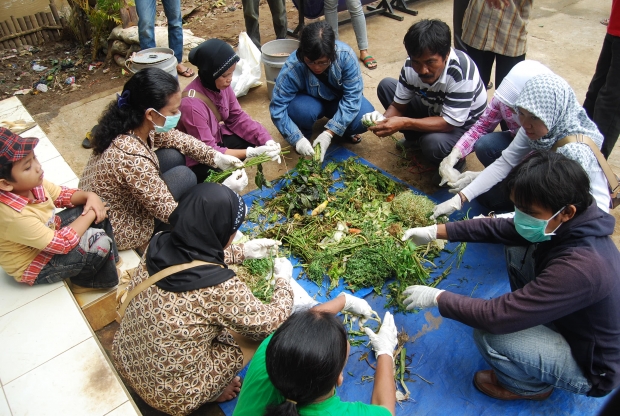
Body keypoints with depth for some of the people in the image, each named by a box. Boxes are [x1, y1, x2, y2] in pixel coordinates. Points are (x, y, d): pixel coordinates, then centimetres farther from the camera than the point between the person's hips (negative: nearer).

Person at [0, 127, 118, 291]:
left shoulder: (30, 183, -17)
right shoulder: (13, 215, -39)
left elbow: (62, 194, 2)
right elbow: (62, 243, -32)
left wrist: (89, 196, -17)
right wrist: (90, 214, -22)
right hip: (34, 264, -8)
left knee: (99, 209, -1)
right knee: (100, 242, -23)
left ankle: (111, 261, 15)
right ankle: (83, 281, 7)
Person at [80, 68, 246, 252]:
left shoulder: (131, 121, -14)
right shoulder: (133, 159, -37)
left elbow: (173, 137, 4)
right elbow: (172, 214, -27)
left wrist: (216, 157, -6)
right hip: (116, 232, -8)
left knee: (173, 156, 1)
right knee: (184, 176, -16)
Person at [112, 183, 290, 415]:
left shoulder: (158, 245, -15)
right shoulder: (221, 288, -32)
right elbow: (272, 324, -14)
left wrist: (243, 252, 11)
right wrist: (282, 278, 2)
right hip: (173, 396, -6)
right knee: (259, 327, 4)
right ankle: (214, 393, 17)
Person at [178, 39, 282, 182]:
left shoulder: (220, 85, -15)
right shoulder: (192, 105, -34)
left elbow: (238, 117, -3)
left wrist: (266, 140, -18)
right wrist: (251, 153, -35)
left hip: (217, 139, 7)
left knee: (255, 140, -6)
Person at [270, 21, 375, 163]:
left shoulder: (346, 55, -31)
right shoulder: (292, 68, -32)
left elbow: (352, 97, -28)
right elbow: (277, 108, -28)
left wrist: (328, 133, -35)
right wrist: (298, 139, -38)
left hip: (340, 100, 1)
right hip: (310, 101, -1)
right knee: (300, 110, -36)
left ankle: (345, 131, 8)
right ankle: (305, 134, -1)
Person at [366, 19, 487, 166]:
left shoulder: (461, 72, -36)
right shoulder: (411, 65, -19)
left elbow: (450, 123, -33)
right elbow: (398, 105, -10)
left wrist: (404, 123, -43)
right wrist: (383, 120, -34)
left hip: (463, 125, -6)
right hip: (433, 111, 6)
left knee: (433, 143, -39)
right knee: (386, 85, -6)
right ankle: (414, 137, 8)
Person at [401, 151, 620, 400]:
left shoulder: (580, 267, -40)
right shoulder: (570, 224, -15)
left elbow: (498, 316, -37)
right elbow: (501, 228, -4)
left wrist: (437, 298, -24)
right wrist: (435, 231, -9)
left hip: (591, 365, -7)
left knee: (488, 335, -27)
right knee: (518, 251, 2)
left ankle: (533, 386, 7)